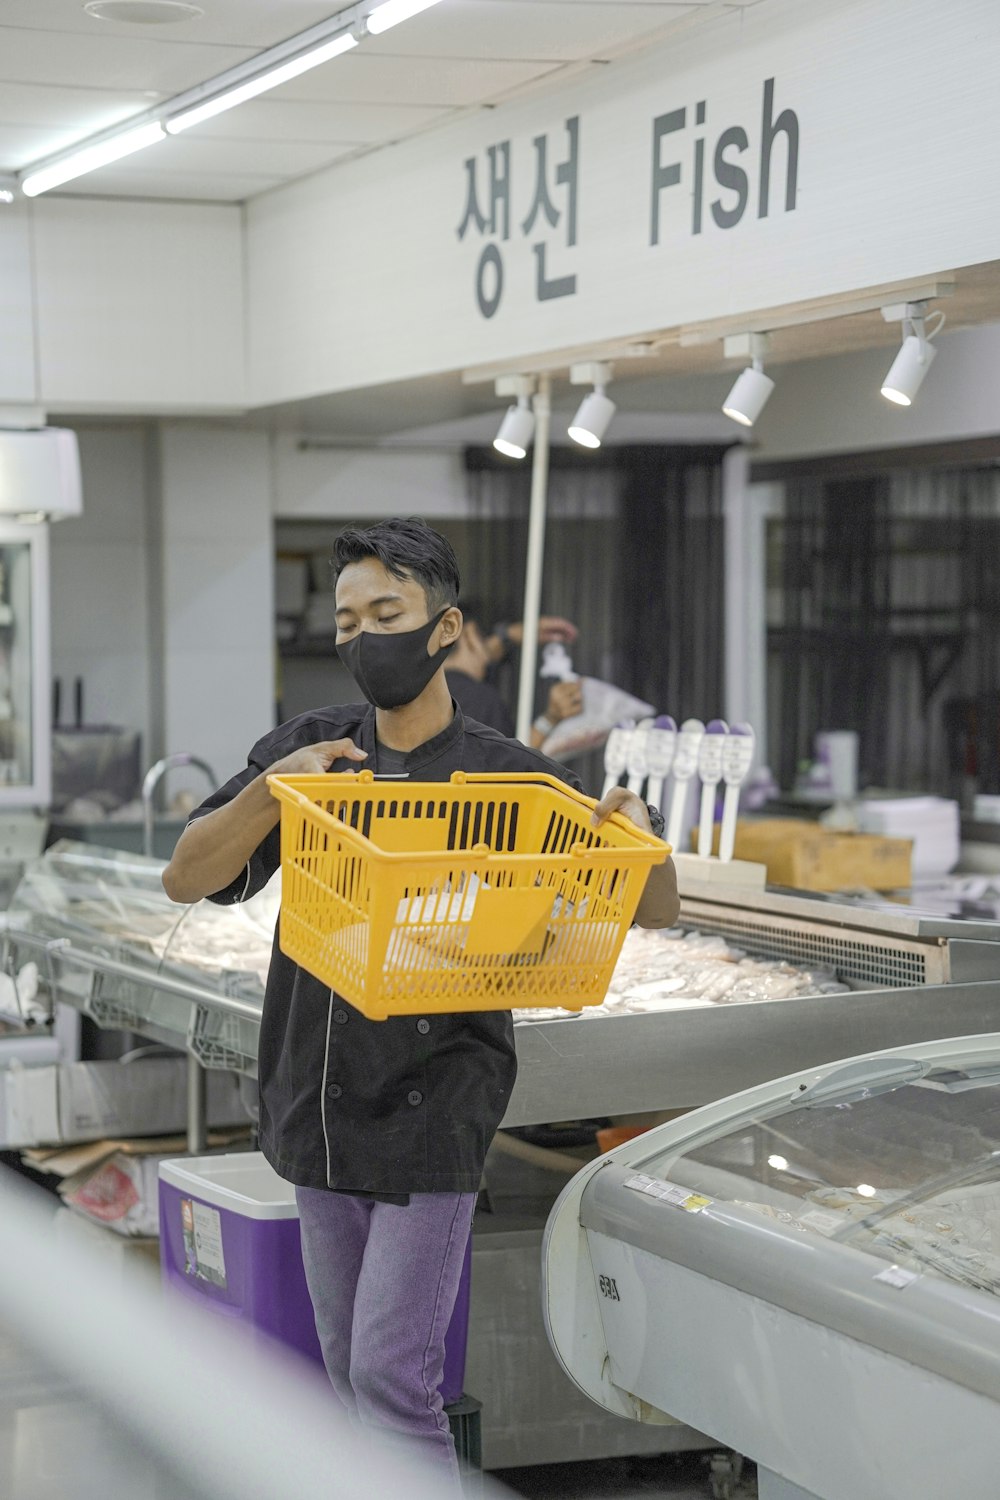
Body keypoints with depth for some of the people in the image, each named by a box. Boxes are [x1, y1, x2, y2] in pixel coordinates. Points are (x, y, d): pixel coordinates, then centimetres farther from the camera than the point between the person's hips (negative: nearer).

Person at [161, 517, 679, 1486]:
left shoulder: (506, 777, -5)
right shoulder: (306, 750, 3)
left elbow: (657, 913, -2)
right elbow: (186, 879, -5)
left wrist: (635, 835, -25)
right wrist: (273, 789, -23)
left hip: (433, 1112, -4)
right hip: (317, 1106, 4)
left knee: (391, 1376, -10)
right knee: (349, 1369, 15)